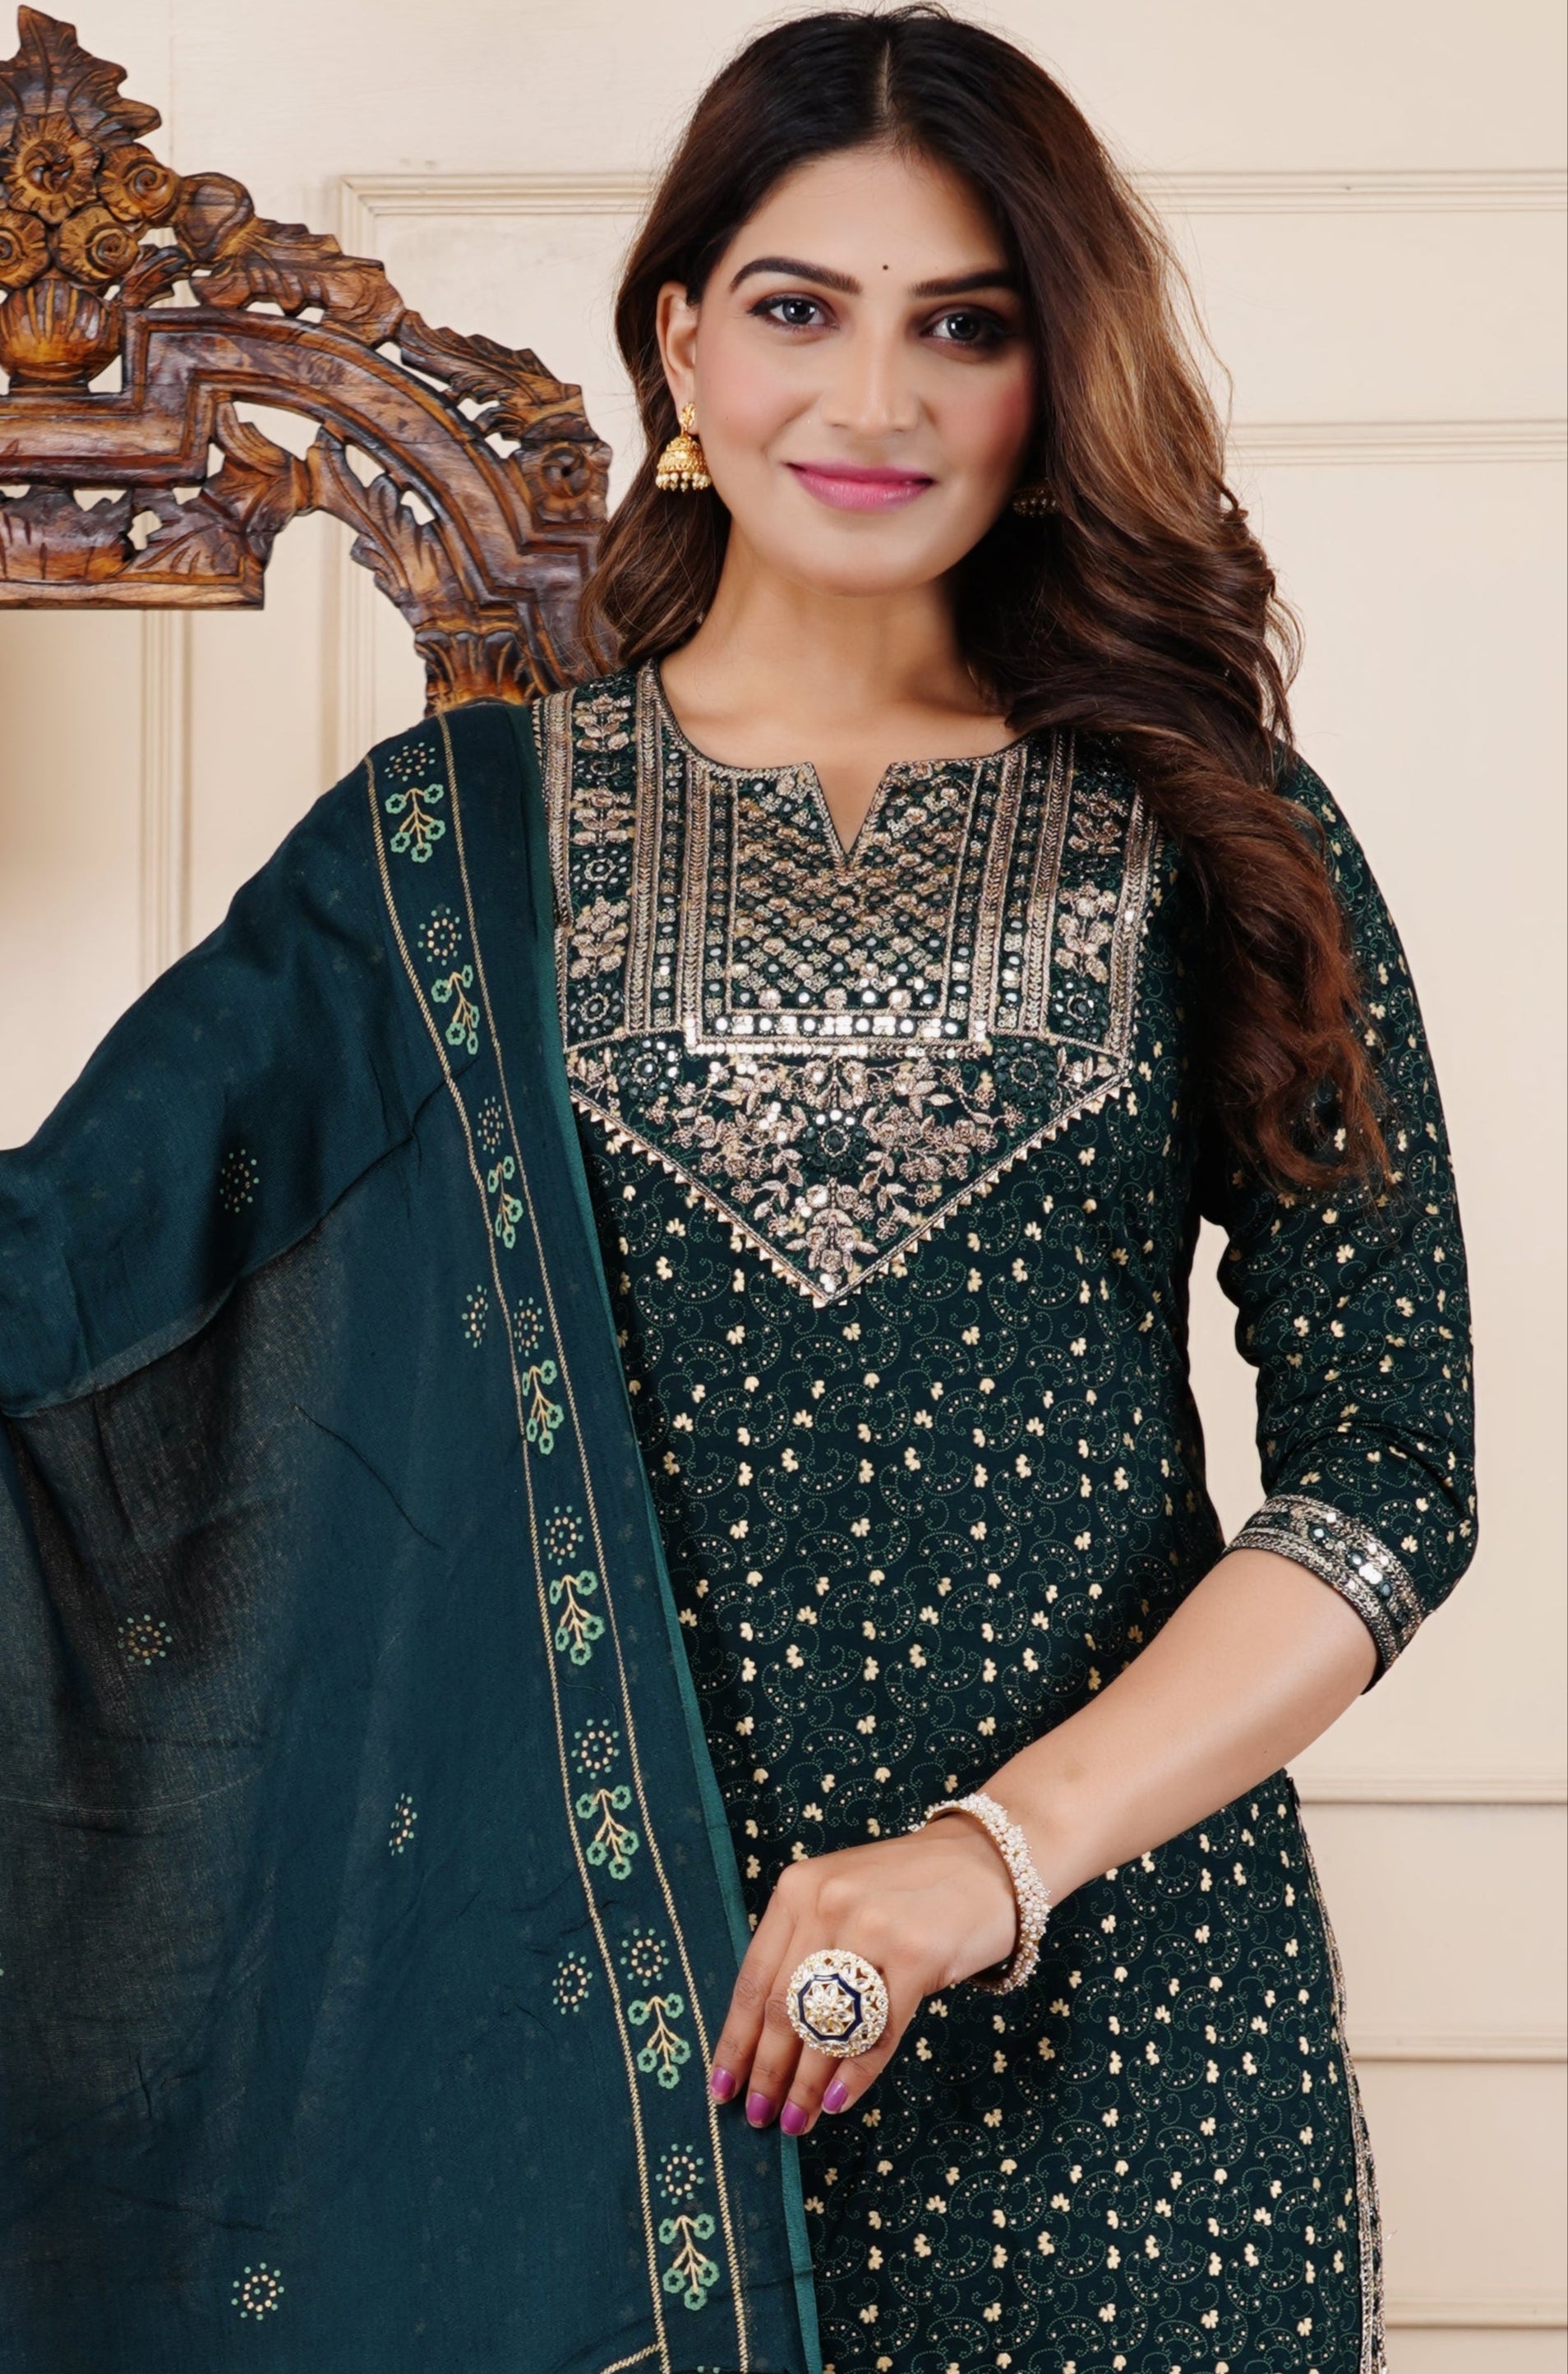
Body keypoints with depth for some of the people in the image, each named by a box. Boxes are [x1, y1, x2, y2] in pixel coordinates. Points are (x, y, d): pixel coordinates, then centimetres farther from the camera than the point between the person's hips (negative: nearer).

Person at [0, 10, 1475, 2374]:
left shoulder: (1211, 843, 3)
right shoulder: (451, 847, 4)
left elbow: (1392, 1465, -2)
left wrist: (1000, 1849, -13)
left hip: (1109, 1989, 0)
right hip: (589, 1982, 0)